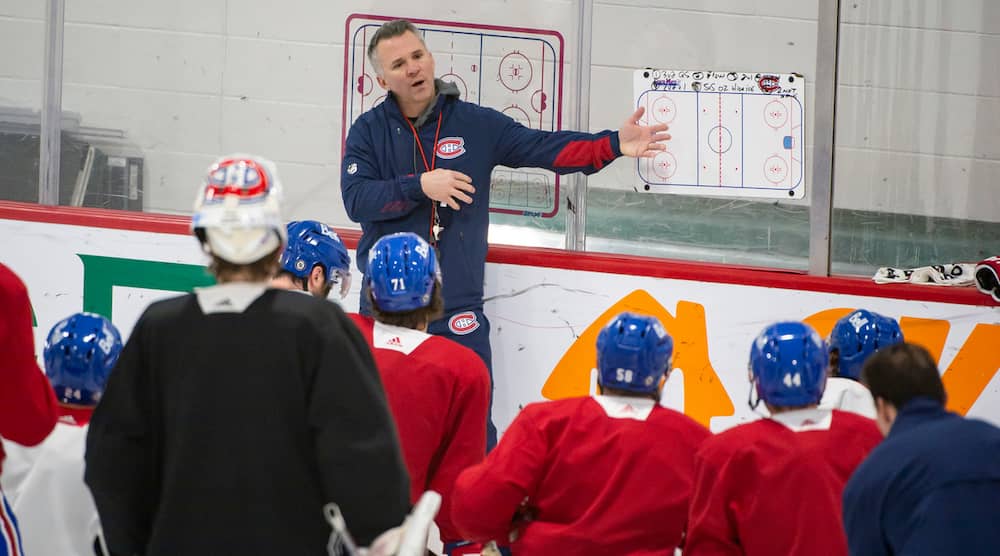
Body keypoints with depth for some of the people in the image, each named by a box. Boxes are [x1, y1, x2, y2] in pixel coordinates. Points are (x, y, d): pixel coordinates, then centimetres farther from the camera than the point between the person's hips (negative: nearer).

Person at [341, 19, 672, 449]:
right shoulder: (369, 131, 2)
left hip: (458, 310, 0)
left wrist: (613, 145, -13)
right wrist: (420, 186, -19)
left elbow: (544, 149, -1)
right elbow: (356, 199, -10)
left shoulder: (476, 124, 4)